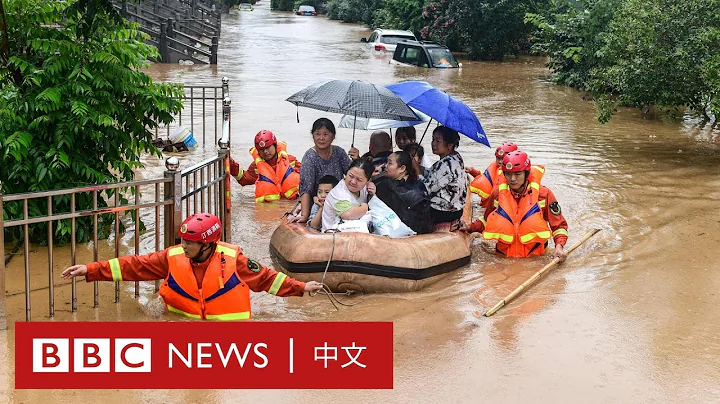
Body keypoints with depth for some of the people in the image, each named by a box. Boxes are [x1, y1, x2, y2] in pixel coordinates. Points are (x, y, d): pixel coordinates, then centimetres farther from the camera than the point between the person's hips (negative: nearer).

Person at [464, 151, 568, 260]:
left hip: (535, 257, -2)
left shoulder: (543, 194, 0)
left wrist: (559, 246, -10)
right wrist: (471, 227, 4)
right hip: (503, 257, 2)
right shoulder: (497, 194, 6)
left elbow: (559, 225, 7)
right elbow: (487, 222, 23)